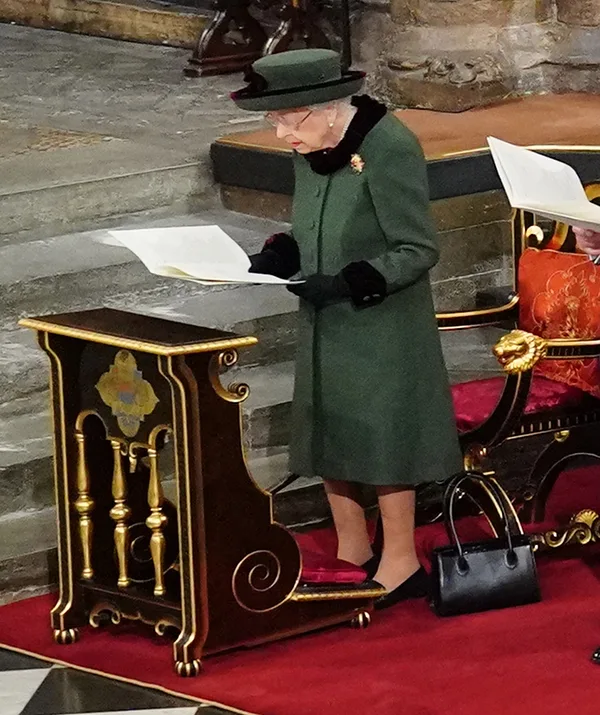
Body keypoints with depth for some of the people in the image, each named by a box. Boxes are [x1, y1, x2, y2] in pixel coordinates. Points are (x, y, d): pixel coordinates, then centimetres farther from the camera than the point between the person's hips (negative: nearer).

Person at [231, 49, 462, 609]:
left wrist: (348, 282, -27)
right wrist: (278, 256, -5)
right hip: (325, 325, 8)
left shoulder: (388, 148, -22)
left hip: (381, 327, -8)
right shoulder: (309, 151, 2)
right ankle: (352, 555, 30)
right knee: (328, 436, 14)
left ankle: (400, 565, 15)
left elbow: (418, 251, -18)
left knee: (380, 437, 1)